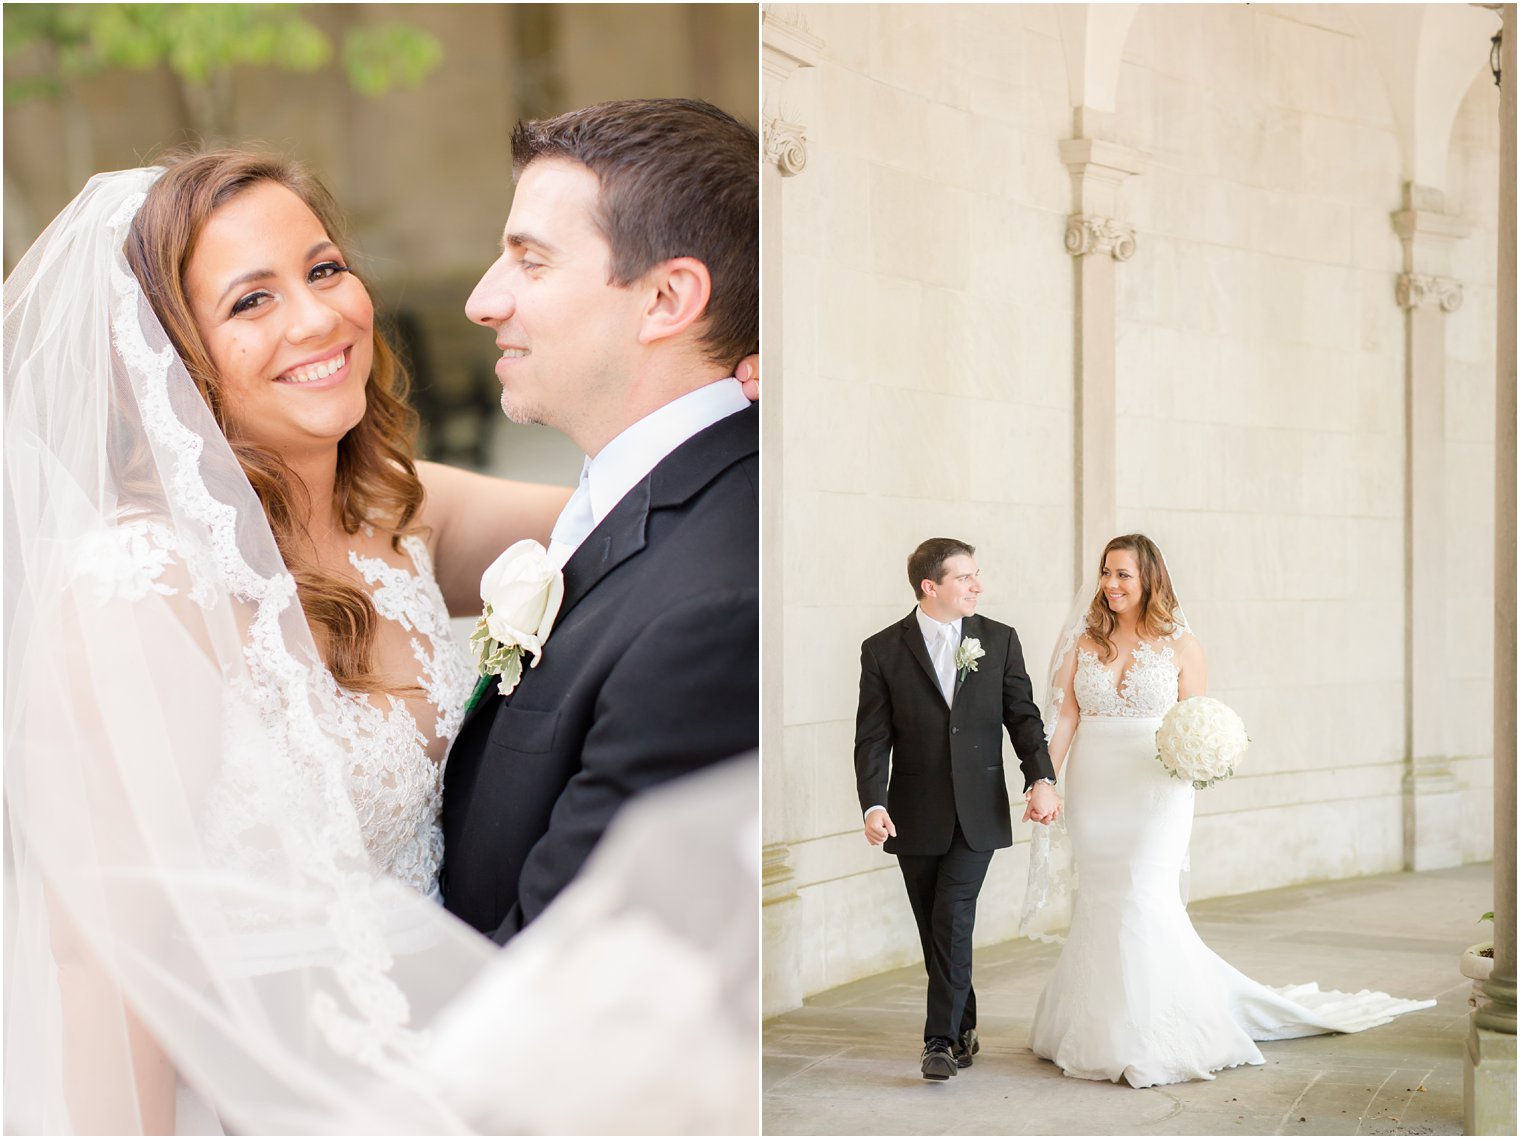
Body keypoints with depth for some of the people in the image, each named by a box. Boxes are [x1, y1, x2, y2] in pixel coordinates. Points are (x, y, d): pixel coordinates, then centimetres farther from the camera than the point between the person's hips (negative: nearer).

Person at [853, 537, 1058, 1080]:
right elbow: (873, 738, -4)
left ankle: (941, 1040, -8)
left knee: (953, 919, -12)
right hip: (916, 818, 1)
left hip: (978, 812, 0)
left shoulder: (1000, 641, 3)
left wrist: (1041, 779, -12)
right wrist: (874, 804, -17)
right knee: (935, 930, 9)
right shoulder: (883, 650, -2)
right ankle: (963, 1028, 25)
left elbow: (1023, 716, 3)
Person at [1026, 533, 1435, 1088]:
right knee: (1099, 901, 7)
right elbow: (1065, 716, 1)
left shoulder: (1180, 645, 0)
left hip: (1154, 788, -3)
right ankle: (1102, 1033, 18)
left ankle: (1152, 1040, -2)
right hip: (1093, 788, 3)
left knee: (1145, 896, -11)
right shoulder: (1083, 642, 5)